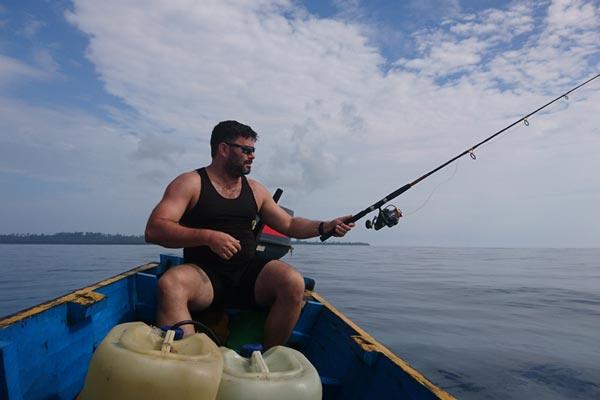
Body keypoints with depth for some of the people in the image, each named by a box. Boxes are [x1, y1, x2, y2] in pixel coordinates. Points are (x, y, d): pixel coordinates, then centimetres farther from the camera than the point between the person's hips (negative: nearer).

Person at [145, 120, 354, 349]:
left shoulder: (255, 190, 17)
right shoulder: (190, 183, 1)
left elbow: (289, 225, 20)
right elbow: (153, 230, -9)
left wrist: (326, 227, 4)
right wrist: (207, 237, -22)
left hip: (249, 274, 4)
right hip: (203, 274, -3)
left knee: (293, 282, -24)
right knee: (170, 284, -35)